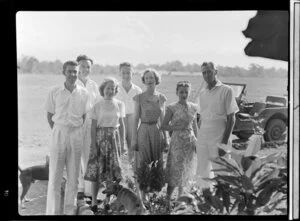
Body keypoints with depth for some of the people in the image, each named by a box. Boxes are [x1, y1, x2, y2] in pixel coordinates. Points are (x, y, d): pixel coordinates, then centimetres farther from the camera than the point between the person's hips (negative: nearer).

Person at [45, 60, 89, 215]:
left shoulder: (83, 93, 2)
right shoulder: (55, 92, -1)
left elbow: (84, 115, 8)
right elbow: (50, 115, 5)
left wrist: (76, 130, 2)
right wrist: (57, 131, 1)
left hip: (76, 134, 2)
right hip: (59, 132, -1)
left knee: (73, 175, 8)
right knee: (54, 175, -1)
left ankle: (70, 210, 19)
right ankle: (52, 211, 6)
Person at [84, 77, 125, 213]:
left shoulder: (119, 105, 5)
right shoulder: (97, 106, -2)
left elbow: (121, 125, 9)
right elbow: (93, 127, -2)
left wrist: (122, 143, 5)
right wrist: (94, 145, -9)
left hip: (114, 138, 2)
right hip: (100, 137, -2)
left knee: (113, 170, 2)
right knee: (96, 170, -1)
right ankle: (94, 202, 9)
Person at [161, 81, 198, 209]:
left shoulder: (193, 107, 6)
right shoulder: (172, 108, -7)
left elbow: (195, 126, 13)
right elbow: (164, 126, -6)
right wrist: (178, 127, -17)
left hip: (191, 141, 5)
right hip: (177, 141, -5)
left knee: (186, 171, 12)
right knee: (176, 171, -5)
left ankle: (180, 198, 27)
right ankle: (167, 200, 5)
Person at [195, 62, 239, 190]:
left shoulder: (226, 90, -5)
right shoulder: (202, 93, 12)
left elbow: (231, 118, -8)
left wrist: (225, 141, -13)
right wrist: (198, 137, 9)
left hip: (218, 136, -5)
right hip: (202, 136, 6)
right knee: (202, 171, 10)